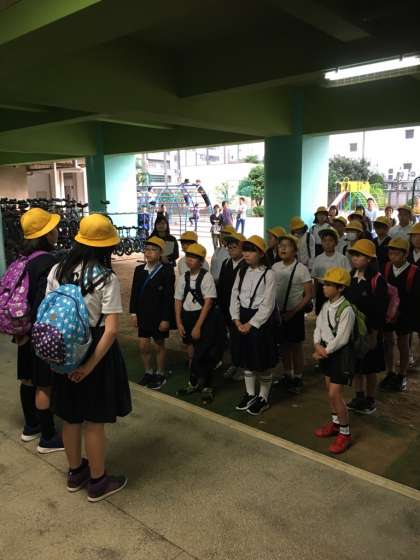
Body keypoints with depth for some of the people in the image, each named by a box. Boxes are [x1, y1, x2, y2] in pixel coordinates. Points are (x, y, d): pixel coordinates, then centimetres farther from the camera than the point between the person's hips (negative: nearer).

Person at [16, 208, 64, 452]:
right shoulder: (49, 263, -23)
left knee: (30, 379, 20)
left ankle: (30, 427, 37)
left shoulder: (25, 259, 3)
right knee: (45, 385, 3)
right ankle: (48, 438, 17)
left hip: (28, 328, 9)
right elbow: (46, 302, -25)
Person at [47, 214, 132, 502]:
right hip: (95, 352, -5)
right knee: (95, 421, 10)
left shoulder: (58, 271, -3)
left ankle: (75, 472, 41)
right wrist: (90, 365, -19)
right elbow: (111, 329, -23)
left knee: (71, 417, 21)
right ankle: (98, 482, 28)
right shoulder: (106, 278, -17)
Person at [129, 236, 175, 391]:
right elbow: (134, 293, 6)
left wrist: (166, 319, -16)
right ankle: (148, 373, 30)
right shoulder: (139, 270, 2)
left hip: (159, 317, -4)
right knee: (143, 346, 9)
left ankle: (160, 375, 28)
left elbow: (169, 297, -14)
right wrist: (133, 313, 2)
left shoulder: (167, 271, -13)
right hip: (143, 316, 4)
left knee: (159, 345, 11)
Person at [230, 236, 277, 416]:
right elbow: (234, 298, 6)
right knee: (246, 359, 16)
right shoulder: (242, 273, 6)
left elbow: (268, 305, -16)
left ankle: (263, 398, 22)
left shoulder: (268, 274, -12)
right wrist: (237, 320, -7)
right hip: (242, 319, 6)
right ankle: (250, 394, 32)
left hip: (261, 321, -6)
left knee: (263, 362, 5)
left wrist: (251, 324, -17)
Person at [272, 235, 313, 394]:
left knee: (296, 346, 7)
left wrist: (293, 312, -14)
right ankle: (287, 375, 30)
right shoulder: (275, 267, -1)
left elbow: (308, 295, -11)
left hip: (294, 313, -4)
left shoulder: (301, 269, -12)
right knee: (284, 344, 15)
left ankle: (298, 378, 21)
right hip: (279, 312, 4)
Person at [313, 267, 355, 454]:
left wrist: (325, 351, -15)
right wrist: (318, 346, -12)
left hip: (340, 353, -8)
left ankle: (345, 433, 11)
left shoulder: (346, 310, -22)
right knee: (330, 389, 19)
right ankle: (335, 423, 37)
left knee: (335, 394, -6)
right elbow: (318, 327, 4)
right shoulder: (326, 306, 3)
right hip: (326, 350, 8)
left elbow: (341, 339, -23)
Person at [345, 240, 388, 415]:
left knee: (369, 368, 9)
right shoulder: (349, 277, 2)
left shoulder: (377, 280, -15)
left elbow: (381, 310, -15)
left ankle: (370, 401, 26)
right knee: (356, 366, 16)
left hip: (369, 331, -5)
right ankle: (359, 397, 33)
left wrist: (374, 334, -15)